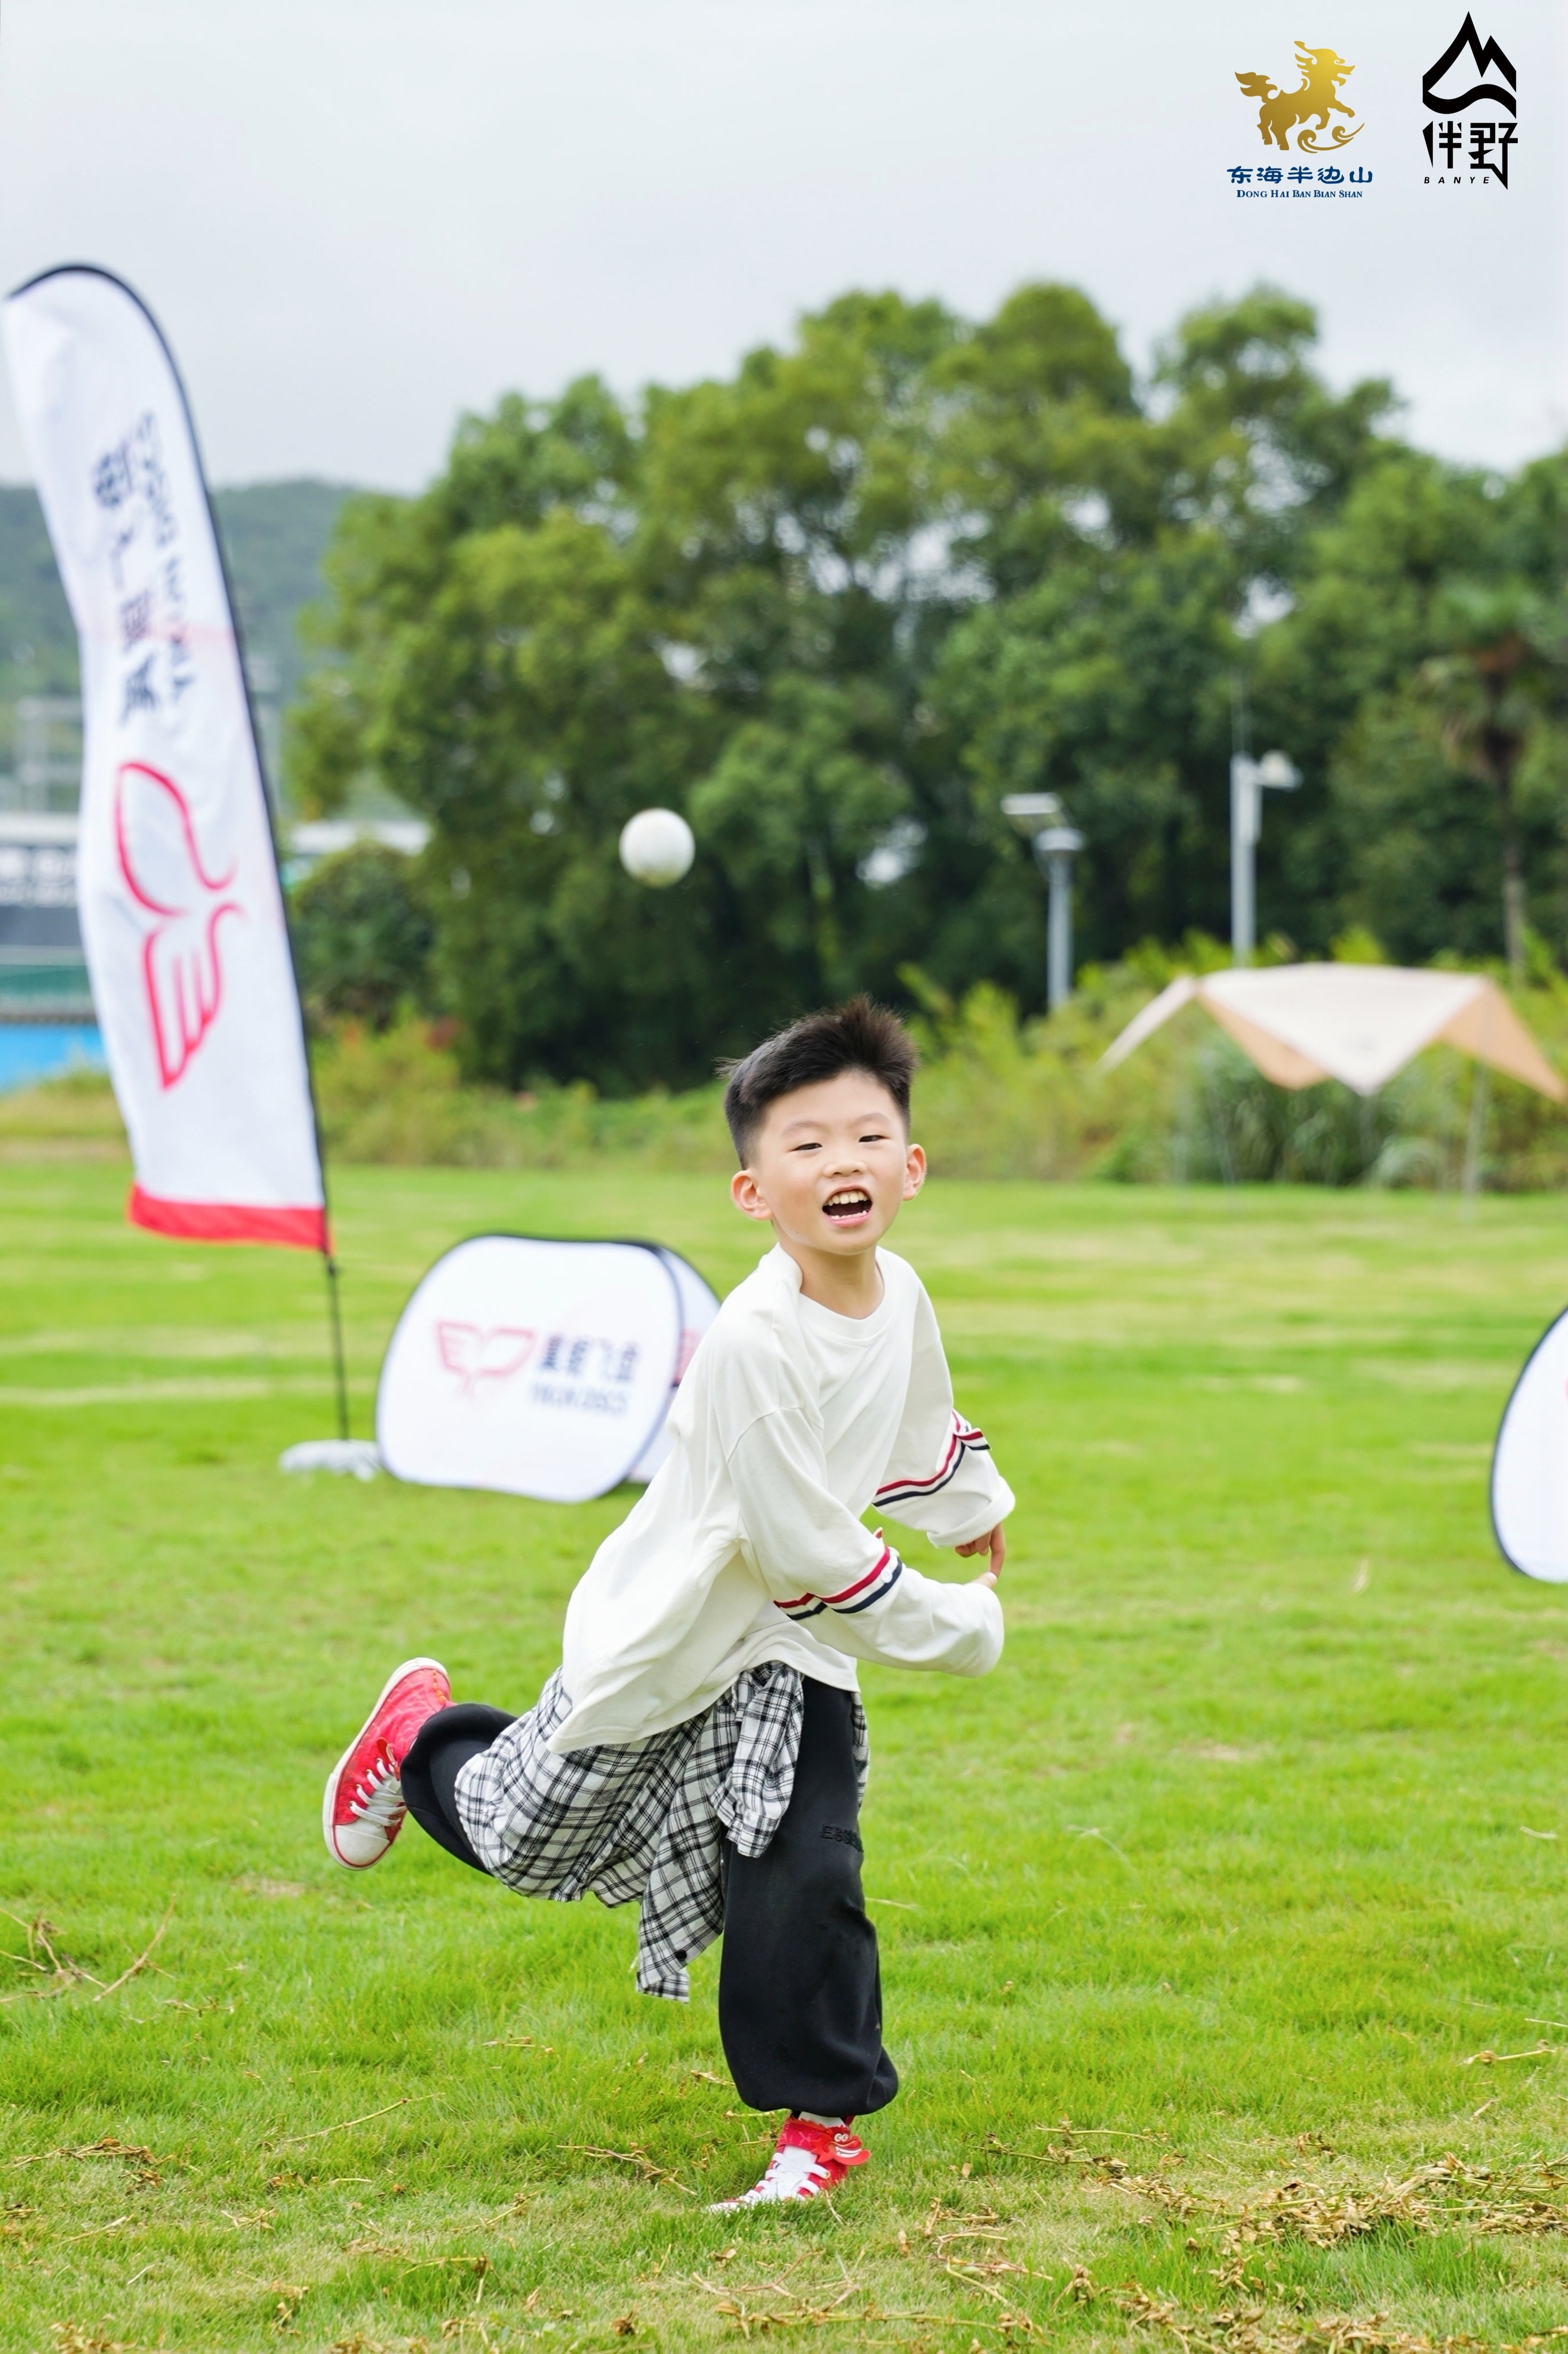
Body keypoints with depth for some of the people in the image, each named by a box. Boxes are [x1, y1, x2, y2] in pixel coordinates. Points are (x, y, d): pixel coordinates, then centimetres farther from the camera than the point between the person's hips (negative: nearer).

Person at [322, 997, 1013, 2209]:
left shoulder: (899, 1295, -9)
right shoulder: (753, 1340, -33)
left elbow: (920, 1426, 18)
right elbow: (812, 1555, -28)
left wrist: (975, 1505, 36)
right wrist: (960, 1626, -16)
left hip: (795, 1651, 5)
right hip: (665, 1639, -5)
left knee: (805, 1871, -9)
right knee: (531, 1837, 14)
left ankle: (822, 2113, 6)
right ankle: (421, 1733, 45)